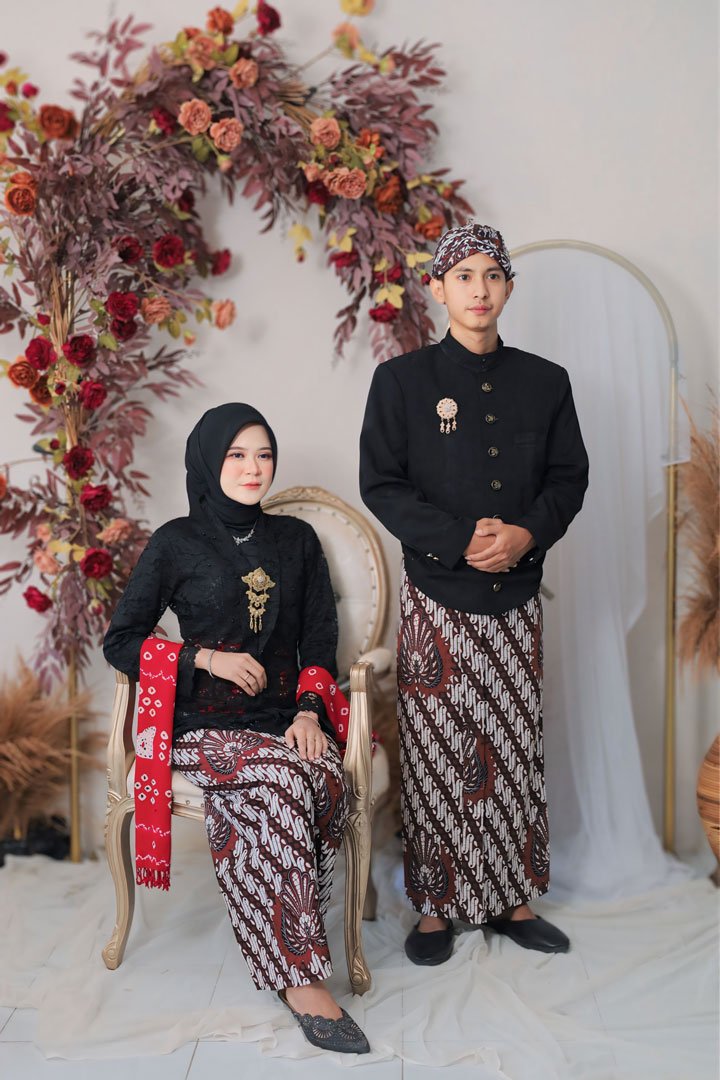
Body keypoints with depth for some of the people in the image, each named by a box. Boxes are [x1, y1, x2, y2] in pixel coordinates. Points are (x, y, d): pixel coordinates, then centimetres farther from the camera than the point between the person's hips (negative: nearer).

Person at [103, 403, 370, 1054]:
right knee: (288, 781, -33)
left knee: (327, 776, -32)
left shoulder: (296, 540, 13)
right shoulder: (177, 543, 3)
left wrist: (310, 711, -4)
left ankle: (274, 931, -16)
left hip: (285, 717, 3)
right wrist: (205, 658, -9)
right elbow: (119, 642, 4)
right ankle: (302, 976, -28)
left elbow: (320, 640, 13)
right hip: (206, 725, -3)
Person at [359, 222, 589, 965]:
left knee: (515, 751, 9)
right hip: (436, 596, -3)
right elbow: (380, 483, -6)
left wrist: (528, 533, -13)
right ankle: (436, 905, 15)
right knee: (437, 755, 2)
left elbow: (569, 476, 7)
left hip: (516, 597, 3)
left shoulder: (545, 382, 8)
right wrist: (461, 540, -17)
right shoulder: (402, 380, -1)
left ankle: (511, 899, 23)